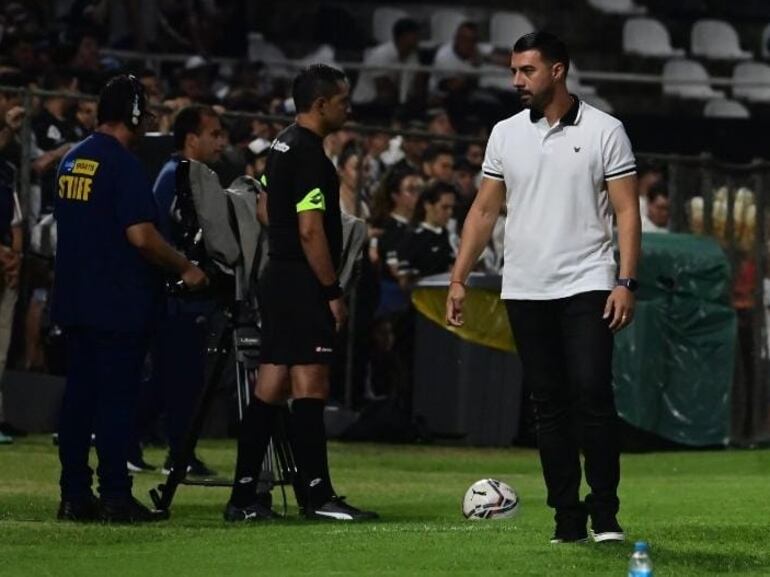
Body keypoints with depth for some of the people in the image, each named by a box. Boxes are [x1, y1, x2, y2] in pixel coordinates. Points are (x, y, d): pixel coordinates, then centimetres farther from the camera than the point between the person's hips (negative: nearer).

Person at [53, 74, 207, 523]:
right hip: (119, 301, -8)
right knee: (117, 397, -5)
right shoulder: (123, 165, -15)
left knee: (79, 396, 9)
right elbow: (141, 236, -21)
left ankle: (74, 495, 9)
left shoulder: (72, 161, 12)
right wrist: (186, 268, -8)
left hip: (75, 297, 8)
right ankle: (115, 496, -5)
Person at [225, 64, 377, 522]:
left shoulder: (282, 146, 15)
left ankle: (244, 496, 9)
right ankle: (317, 496, -7)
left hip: (278, 278, 10)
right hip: (304, 283, -10)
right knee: (309, 388, -8)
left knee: (271, 386, 9)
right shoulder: (310, 154, -15)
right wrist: (334, 291, -16)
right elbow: (311, 230, -20)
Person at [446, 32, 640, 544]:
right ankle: (568, 517, 8)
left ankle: (605, 513, -6)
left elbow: (627, 210, -3)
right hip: (525, 290, 4)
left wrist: (626, 282, -13)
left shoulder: (604, 131, -1)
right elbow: (485, 210, 13)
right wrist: (460, 279, 7)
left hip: (587, 286, -4)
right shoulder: (506, 134, 10)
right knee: (549, 405, 4)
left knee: (592, 395, -14)